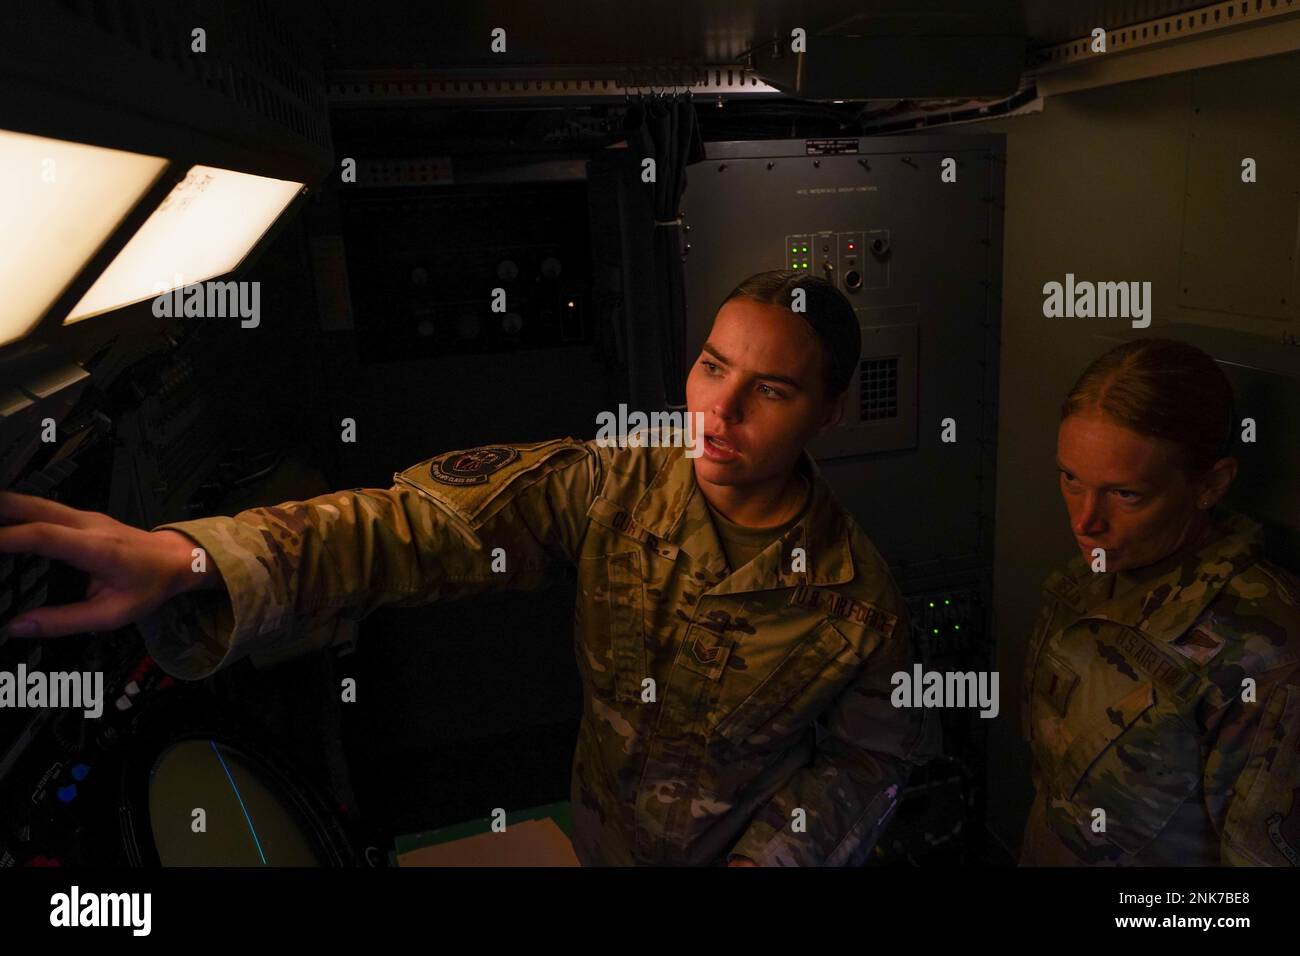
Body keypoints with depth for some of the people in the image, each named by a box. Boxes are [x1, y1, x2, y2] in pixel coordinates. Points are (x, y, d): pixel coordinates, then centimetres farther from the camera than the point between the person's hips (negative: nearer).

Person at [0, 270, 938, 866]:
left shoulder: (860, 598, -24)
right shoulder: (609, 487, -24)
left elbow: (871, 755, -8)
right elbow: (417, 524, -33)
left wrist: (772, 856, -18)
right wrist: (187, 557, -46)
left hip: (746, 846, -1)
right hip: (602, 834, 2)